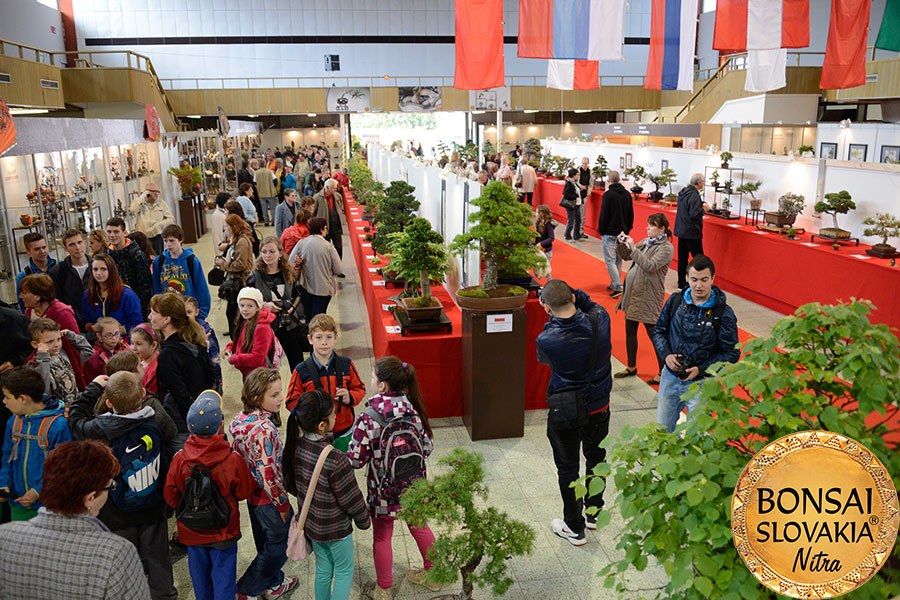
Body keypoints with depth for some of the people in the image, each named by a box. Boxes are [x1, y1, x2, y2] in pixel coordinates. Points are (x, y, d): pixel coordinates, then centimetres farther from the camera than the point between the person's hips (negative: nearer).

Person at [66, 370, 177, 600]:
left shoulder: (101, 430, -24)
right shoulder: (159, 422, -19)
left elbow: (75, 418, -2)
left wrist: (93, 388, 4)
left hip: (118, 514, -2)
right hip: (153, 509, 2)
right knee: (158, 559, 20)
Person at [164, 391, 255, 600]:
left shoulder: (179, 459, -18)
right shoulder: (233, 460, -23)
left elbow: (171, 497, -6)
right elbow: (244, 491, -9)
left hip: (191, 532, 3)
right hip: (223, 532, -2)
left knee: (200, 577, 24)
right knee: (224, 576, 15)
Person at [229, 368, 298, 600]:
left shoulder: (241, 419, -5)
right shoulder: (263, 430, -33)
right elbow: (268, 474, -28)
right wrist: (283, 503, -15)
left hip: (252, 494, 9)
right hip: (268, 499, -9)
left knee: (267, 543, 26)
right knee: (280, 543, 13)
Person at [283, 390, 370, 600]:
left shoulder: (295, 447, -15)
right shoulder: (336, 460, -36)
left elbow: (290, 485, 1)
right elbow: (352, 499, -22)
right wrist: (364, 520, -3)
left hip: (310, 523, 6)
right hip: (336, 528, -6)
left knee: (323, 569, 27)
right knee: (344, 571, 19)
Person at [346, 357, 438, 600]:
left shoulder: (367, 419, -26)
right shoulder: (414, 410, -14)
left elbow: (355, 460, -19)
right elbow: (427, 447, -4)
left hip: (383, 491, -4)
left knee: (382, 537, 19)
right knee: (419, 527, 26)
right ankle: (432, 575, 46)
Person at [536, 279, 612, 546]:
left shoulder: (546, 341, -29)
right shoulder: (599, 321, -19)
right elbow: (591, 304, 6)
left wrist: (552, 316, -5)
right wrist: (572, 294, -8)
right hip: (600, 407, 4)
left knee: (568, 469, 15)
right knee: (595, 457, 26)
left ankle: (574, 529, 30)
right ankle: (594, 512, 45)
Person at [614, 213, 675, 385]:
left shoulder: (666, 248, -13)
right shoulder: (646, 241, 10)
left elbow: (650, 265, -25)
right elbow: (626, 256, 16)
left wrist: (633, 247, -23)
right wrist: (621, 243, -2)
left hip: (649, 296, -8)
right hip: (633, 293, 8)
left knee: (653, 333, -1)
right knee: (630, 331, 15)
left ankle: (663, 372, 13)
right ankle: (631, 367, 30)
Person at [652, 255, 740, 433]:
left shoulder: (724, 313, -13)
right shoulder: (675, 301, -2)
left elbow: (732, 353, -9)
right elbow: (659, 331, 9)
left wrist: (701, 369, -18)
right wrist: (666, 355, -10)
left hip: (702, 383, -4)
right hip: (670, 377, 4)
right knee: (662, 429, 17)